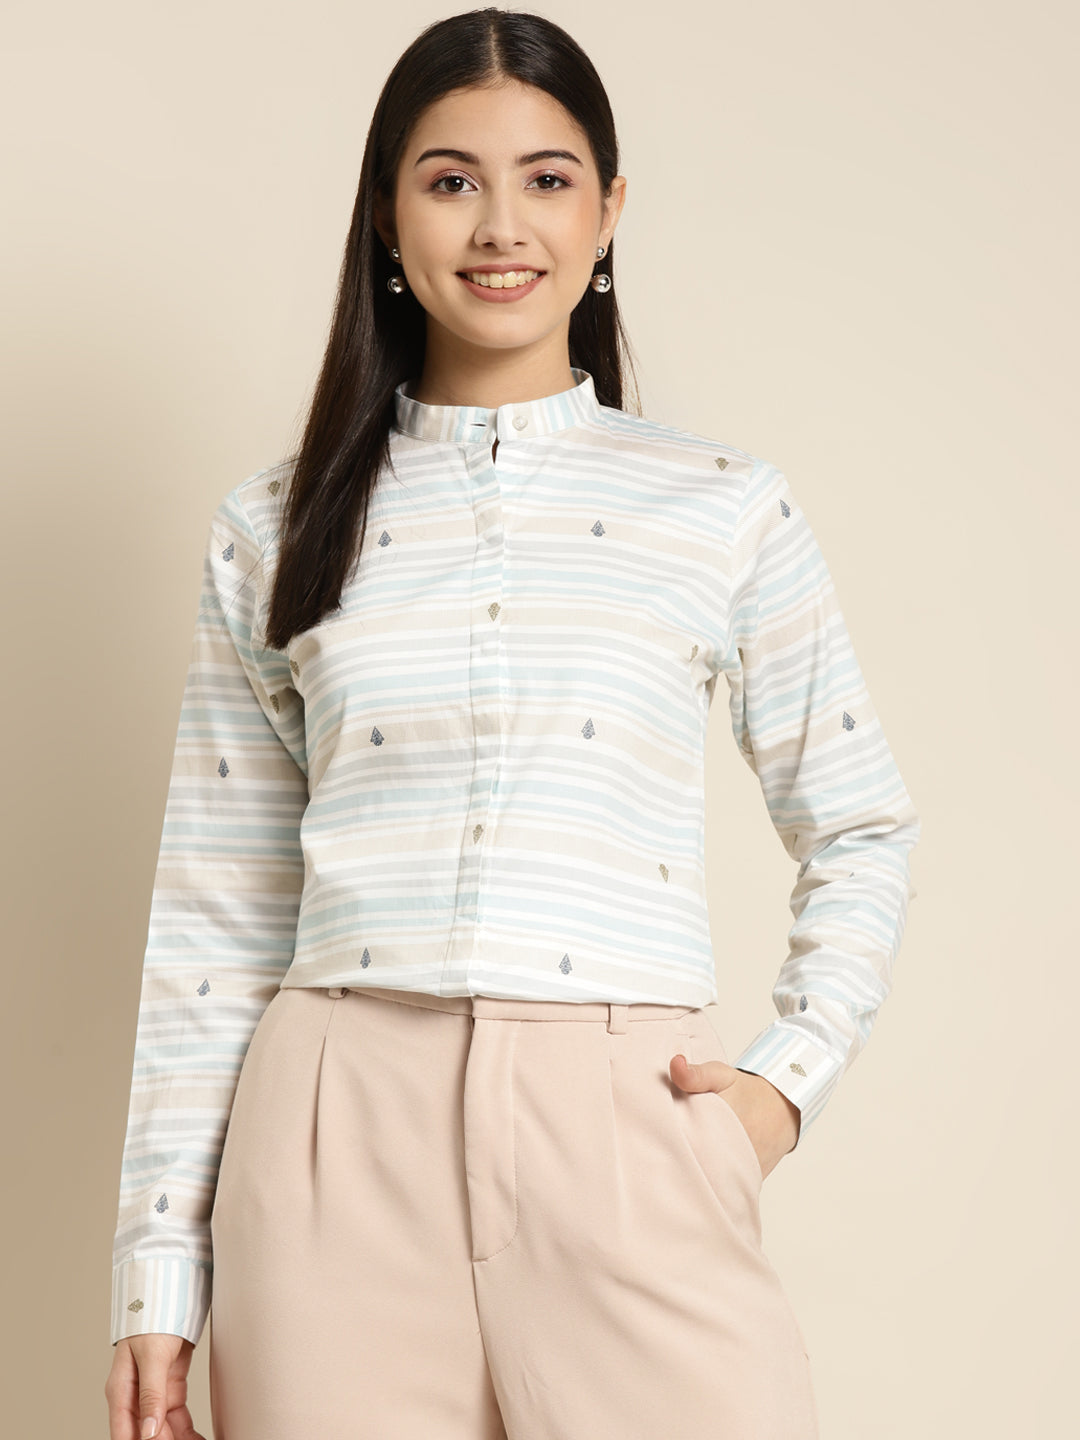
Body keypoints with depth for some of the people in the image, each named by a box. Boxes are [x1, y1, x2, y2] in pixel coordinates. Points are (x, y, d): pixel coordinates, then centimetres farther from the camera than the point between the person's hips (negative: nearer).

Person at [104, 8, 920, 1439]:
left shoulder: (726, 506, 7)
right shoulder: (274, 529, 9)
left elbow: (862, 831, 16)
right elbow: (215, 923, 10)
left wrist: (786, 1077, 2)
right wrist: (161, 1273, 7)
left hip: (626, 1136, 0)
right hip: (340, 1144, 1)